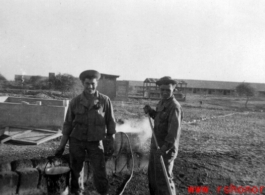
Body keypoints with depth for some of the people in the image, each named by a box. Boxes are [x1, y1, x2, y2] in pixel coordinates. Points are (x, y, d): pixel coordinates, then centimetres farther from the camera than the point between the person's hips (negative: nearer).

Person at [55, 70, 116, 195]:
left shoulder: (105, 100, -5)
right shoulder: (75, 102, -2)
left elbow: (110, 123, 1)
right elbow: (68, 124, 4)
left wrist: (111, 144, -1)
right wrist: (62, 145, 4)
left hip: (96, 142, -1)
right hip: (76, 142, 2)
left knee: (99, 173, -2)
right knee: (75, 171, 12)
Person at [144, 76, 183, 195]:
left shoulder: (174, 106, -20)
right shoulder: (162, 102, 8)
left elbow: (174, 130, -26)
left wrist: (166, 147, -32)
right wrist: (150, 111, 4)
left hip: (166, 148, -9)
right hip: (156, 145, 9)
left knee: (163, 178, 0)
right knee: (152, 174, 22)